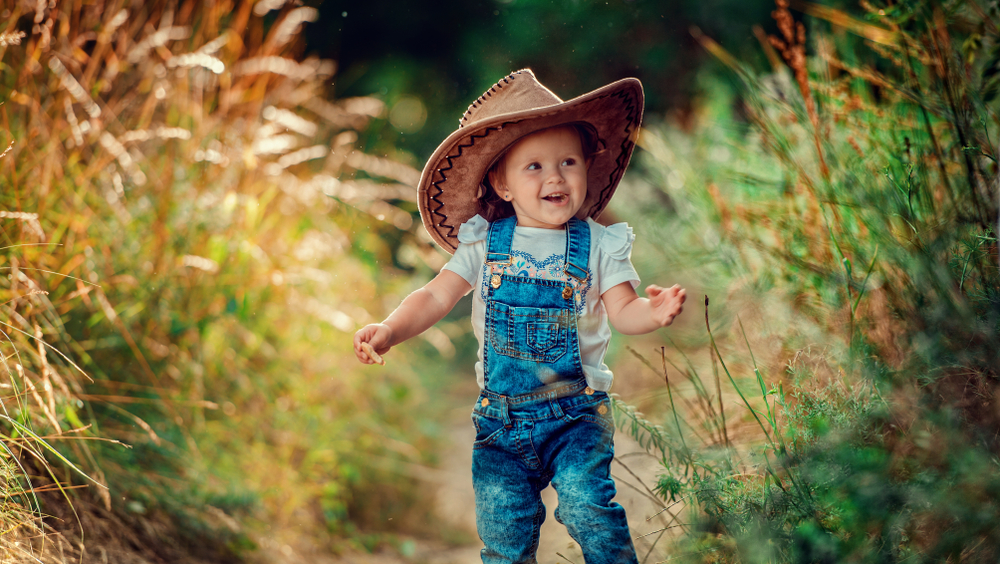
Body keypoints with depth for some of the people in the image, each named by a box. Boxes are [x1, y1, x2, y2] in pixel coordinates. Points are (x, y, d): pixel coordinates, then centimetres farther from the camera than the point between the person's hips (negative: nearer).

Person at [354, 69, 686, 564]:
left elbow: (622, 311, -7)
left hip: (577, 411, -2)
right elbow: (437, 297, 0)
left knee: (587, 506, -21)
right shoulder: (483, 244, 1)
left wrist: (652, 313, -30)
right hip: (501, 415, 2)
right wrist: (389, 330, -17)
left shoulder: (599, 245, -1)